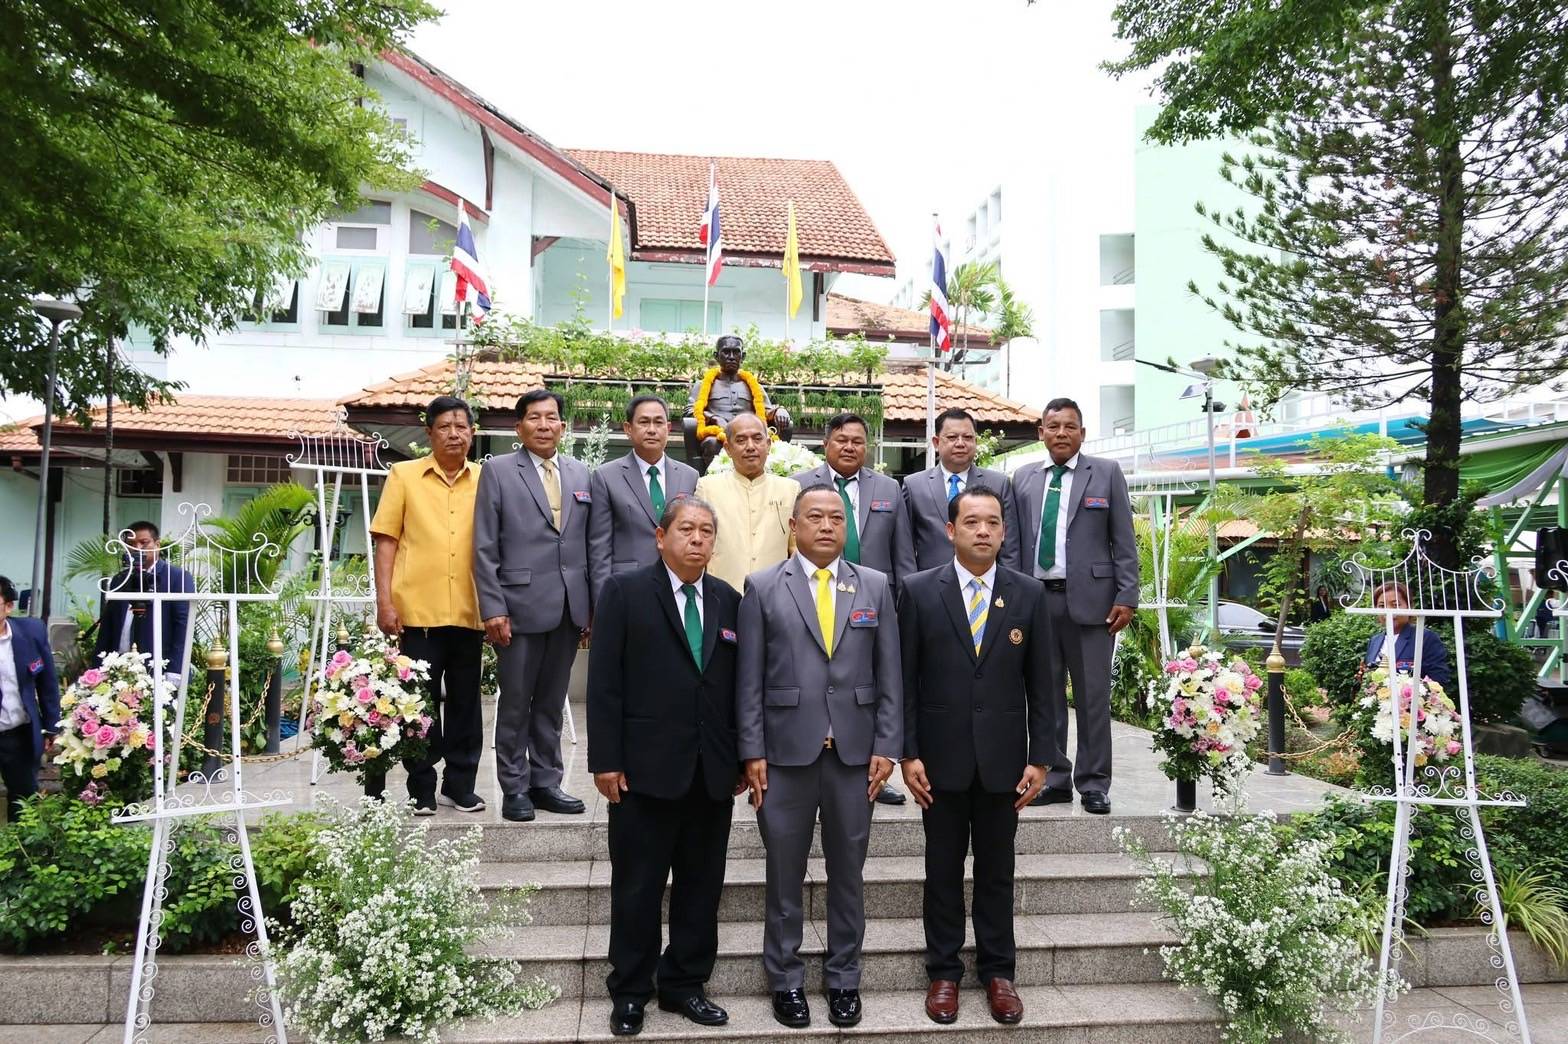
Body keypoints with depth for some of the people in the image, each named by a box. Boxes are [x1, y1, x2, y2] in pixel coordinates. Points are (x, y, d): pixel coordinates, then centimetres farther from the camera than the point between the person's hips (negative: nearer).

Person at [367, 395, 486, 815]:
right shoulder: (404, 475, 3)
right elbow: (386, 540, 1)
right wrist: (384, 602, -7)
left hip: (469, 612, 2)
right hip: (417, 611, -2)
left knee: (465, 701, 10)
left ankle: (460, 784, 22)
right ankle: (421, 788, 18)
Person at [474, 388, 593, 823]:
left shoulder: (581, 475, 11)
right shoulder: (498, 472, 0)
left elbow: (590, 545, 11)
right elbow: (485, 548, -4)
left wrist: (595, 606, 7)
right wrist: (493, 609, -10)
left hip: (569, 608, 4)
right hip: (520, 606, -3)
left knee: (551, 703, 13)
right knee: (515, 704, 6)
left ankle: (546, 782, 24)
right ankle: (515, 788, 18)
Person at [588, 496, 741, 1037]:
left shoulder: (729, 600, 9)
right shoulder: (624, 592, -3)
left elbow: (737, 685, 9)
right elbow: (604, 682, -7)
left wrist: (741, 758, 8)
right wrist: (606, 760, -10)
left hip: (713, 772, 4)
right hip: (647, 768, -4)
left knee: (702, 885, 12)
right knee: (637, 887, 8)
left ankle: (685, 984, 29)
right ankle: (629, 992, 24)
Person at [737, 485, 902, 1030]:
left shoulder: (875, 586, 6)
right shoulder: (763, 587, 1)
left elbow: (889, 675, 4)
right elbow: (749, 679, -1)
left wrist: (886, 746, -2)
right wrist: (752, 752, -5)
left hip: (855, 752, 2)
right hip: (786, 751, -1)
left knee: (847, 872, 12)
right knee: (784, 874, 9)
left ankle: (844, 979, 28)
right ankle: (786, 979, 26)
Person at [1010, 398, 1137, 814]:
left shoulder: (1107, 473, 5)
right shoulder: (1024, 478, 13)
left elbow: (1124, 541, 2)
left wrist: (1127, 596, -6)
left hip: (1089, 598, -3)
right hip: (1036, 598, 3)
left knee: (1093, 695, 2)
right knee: (1045, 694, 8)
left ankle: (1093, 783, 13)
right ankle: (1055, 778, 18)